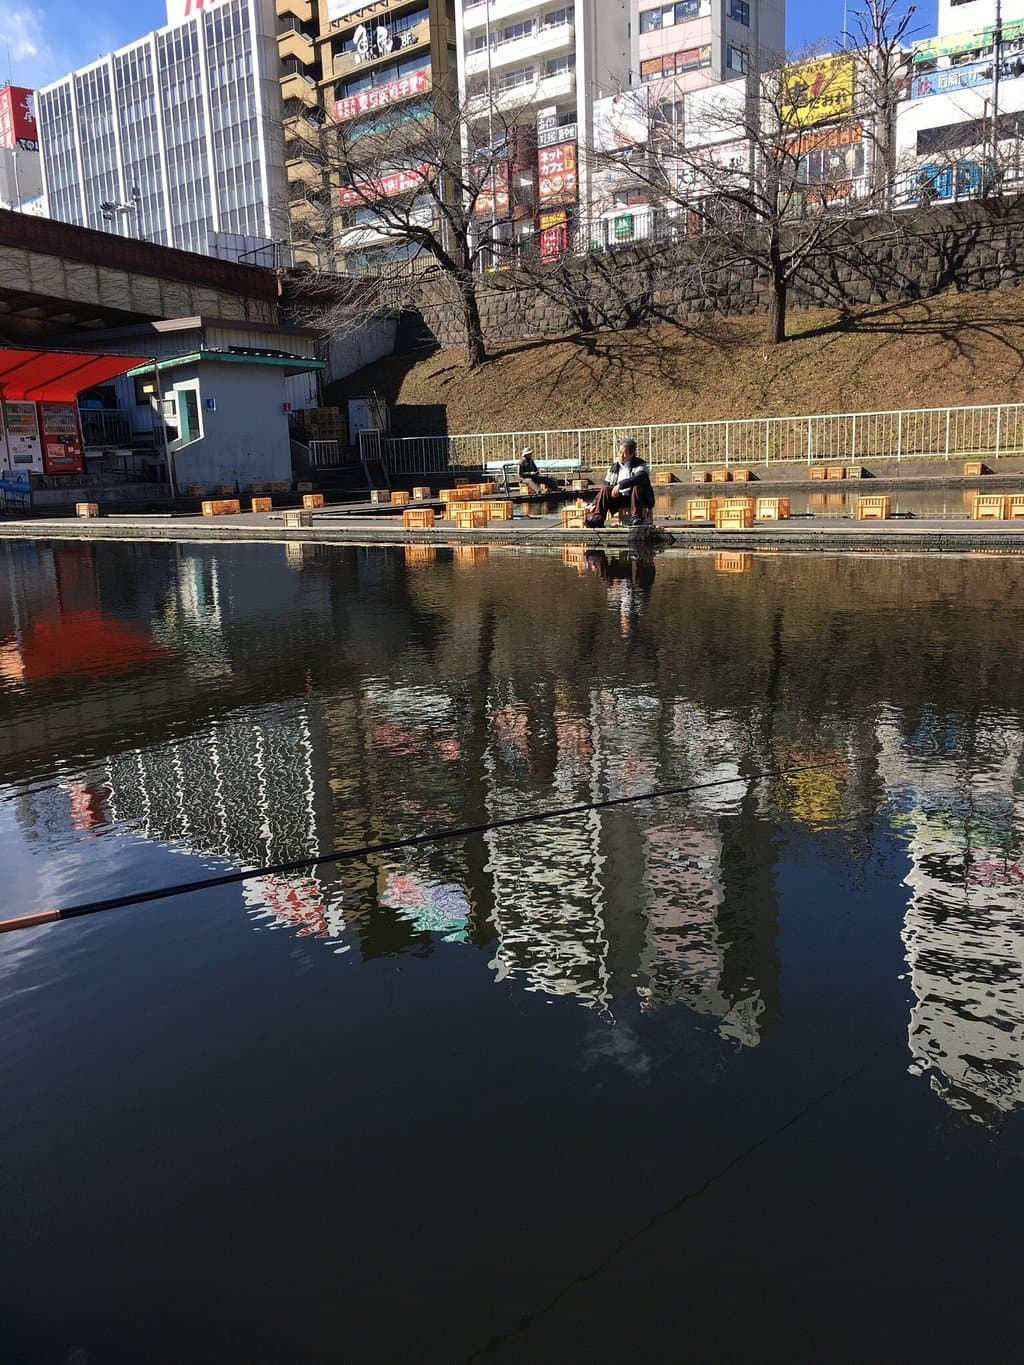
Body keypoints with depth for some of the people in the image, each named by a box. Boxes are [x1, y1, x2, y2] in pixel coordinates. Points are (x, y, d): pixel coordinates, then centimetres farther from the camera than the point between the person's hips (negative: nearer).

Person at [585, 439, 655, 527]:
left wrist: (620, 485, -37)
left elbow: (639, 477, -27)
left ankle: (636, 518, -36)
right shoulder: (614, 468, 11)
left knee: (637, 486, -34)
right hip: (620, 497, 4)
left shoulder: (640, 465, -4)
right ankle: (597, 518, -26)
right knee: (605, 489, -19)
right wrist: (594, 503, 1)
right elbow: (604, 487, 13)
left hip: (636, 497, -4)